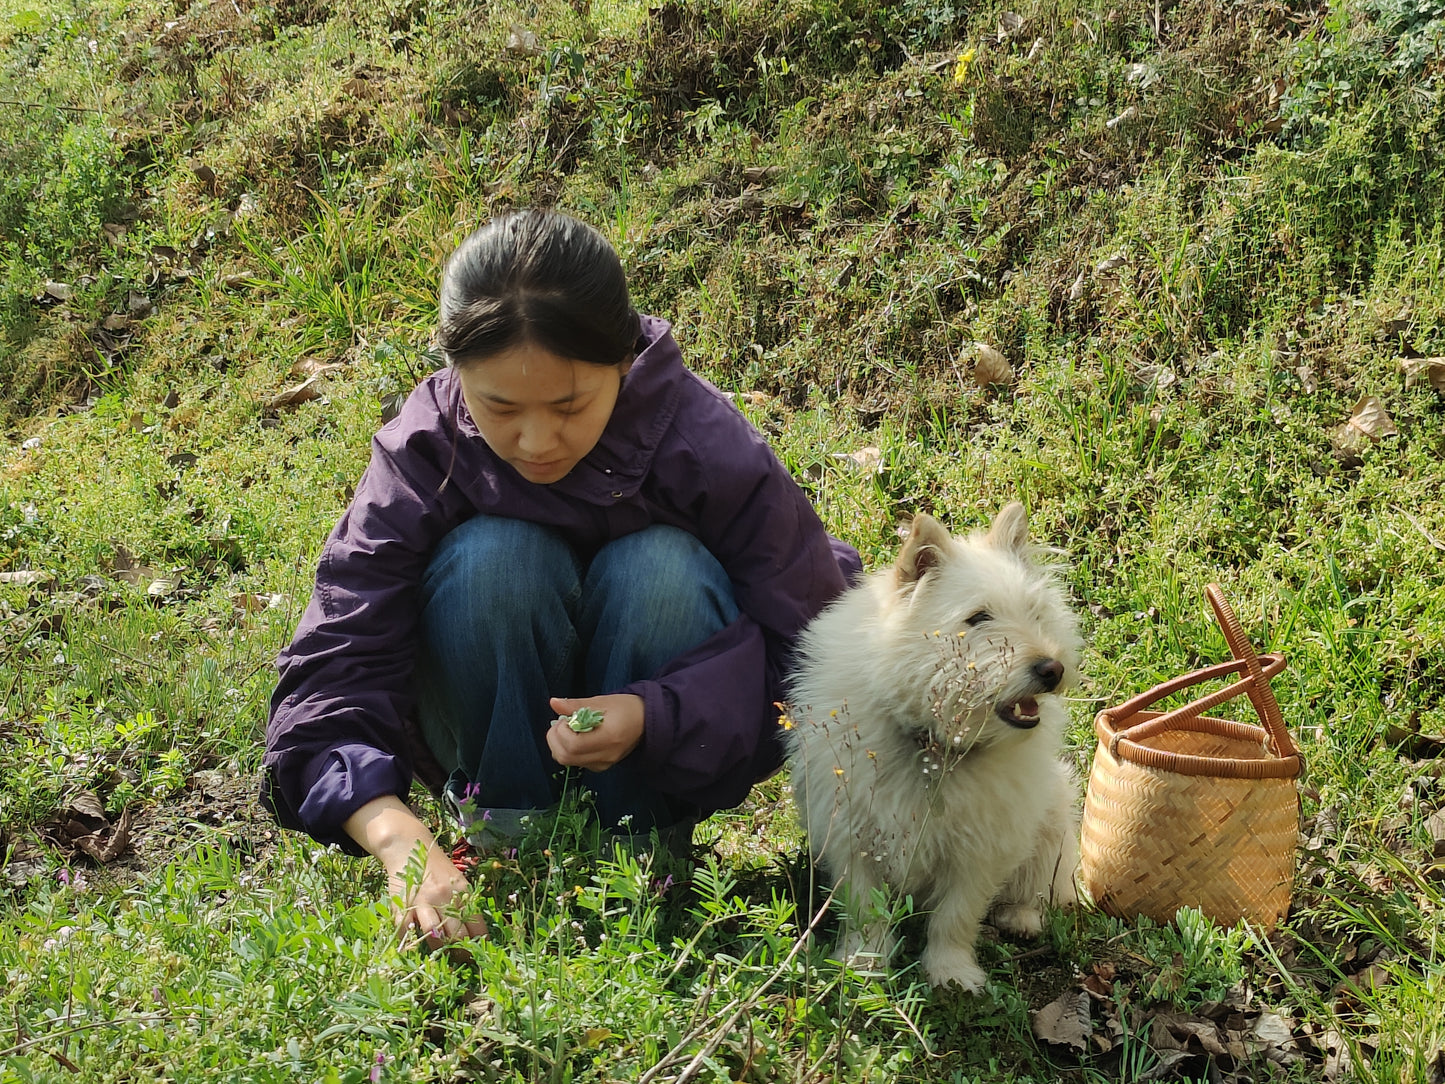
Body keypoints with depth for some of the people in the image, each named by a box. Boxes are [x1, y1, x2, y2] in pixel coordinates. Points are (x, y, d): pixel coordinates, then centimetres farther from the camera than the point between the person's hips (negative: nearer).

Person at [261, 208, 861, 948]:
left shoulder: (708, 448, -26)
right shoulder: (422, 452, -23)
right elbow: (332, 672, -28)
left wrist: (655, 716, -36)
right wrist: (402, 844, -45)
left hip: (664, 750, 0)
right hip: (503, 736, 1)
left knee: (663, 568, -31)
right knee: (490, 556, -29)